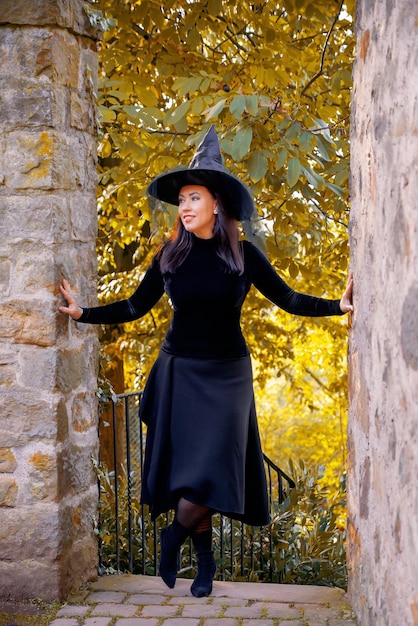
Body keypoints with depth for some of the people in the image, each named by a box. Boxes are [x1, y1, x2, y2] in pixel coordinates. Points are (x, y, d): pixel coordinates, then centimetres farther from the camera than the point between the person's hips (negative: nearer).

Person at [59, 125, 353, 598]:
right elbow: (135, 307, 5)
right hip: (179, 372, 1)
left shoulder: (243, 255, -3)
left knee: (212, 470, -10)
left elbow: (288, 299, -1)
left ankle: (175, 535, 15)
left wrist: (337, 306, -12)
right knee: (185, 467, 2)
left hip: (226, 375, -1)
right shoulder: (171, 255, 0)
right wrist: (83, 313, -2)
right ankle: (204, 558, 18)